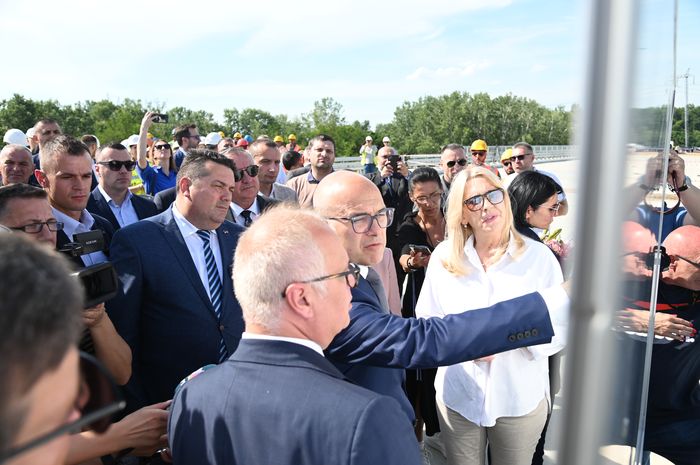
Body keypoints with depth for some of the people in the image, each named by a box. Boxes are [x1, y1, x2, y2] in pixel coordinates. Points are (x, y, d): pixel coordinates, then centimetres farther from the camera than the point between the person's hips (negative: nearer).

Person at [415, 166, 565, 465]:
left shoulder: (539, 257, -8)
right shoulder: (443, 257, -4)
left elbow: (560, 329, -7)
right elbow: (427, 320, 1)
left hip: (522, 399, 0)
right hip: (458, 397, 1)